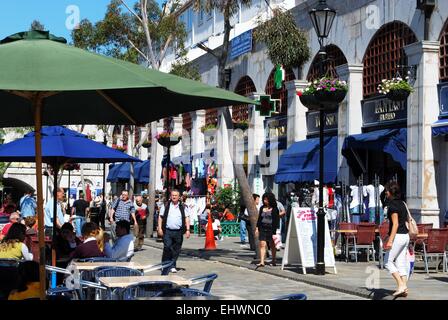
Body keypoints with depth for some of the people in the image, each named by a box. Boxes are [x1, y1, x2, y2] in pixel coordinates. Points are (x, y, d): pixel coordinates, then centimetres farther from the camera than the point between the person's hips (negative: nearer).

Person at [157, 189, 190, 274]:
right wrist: (159, 228, -1)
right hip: (167, 231, -1)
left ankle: (173, 265, 18)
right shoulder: (166, 206, 7)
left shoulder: (182, 207, 9)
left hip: (178, 232, 2)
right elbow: (160, 217, 8)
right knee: (167, 248, -10)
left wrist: (187, 230, 0)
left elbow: (187, 218, 9)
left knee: (176, 250, 5)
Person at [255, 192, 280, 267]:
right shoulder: (262, 208, 13)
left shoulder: (274, 209, -1)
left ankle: (273, 261, 18)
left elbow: (276, 220, -3)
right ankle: (262, 262, -11)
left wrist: (275, 229, -11)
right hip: (263, 228, 3)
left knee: (272, 245, 7)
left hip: (271, 228, -3)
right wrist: (257, 228, 10)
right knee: (262, 244, -8)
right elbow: (259, 218, 17)